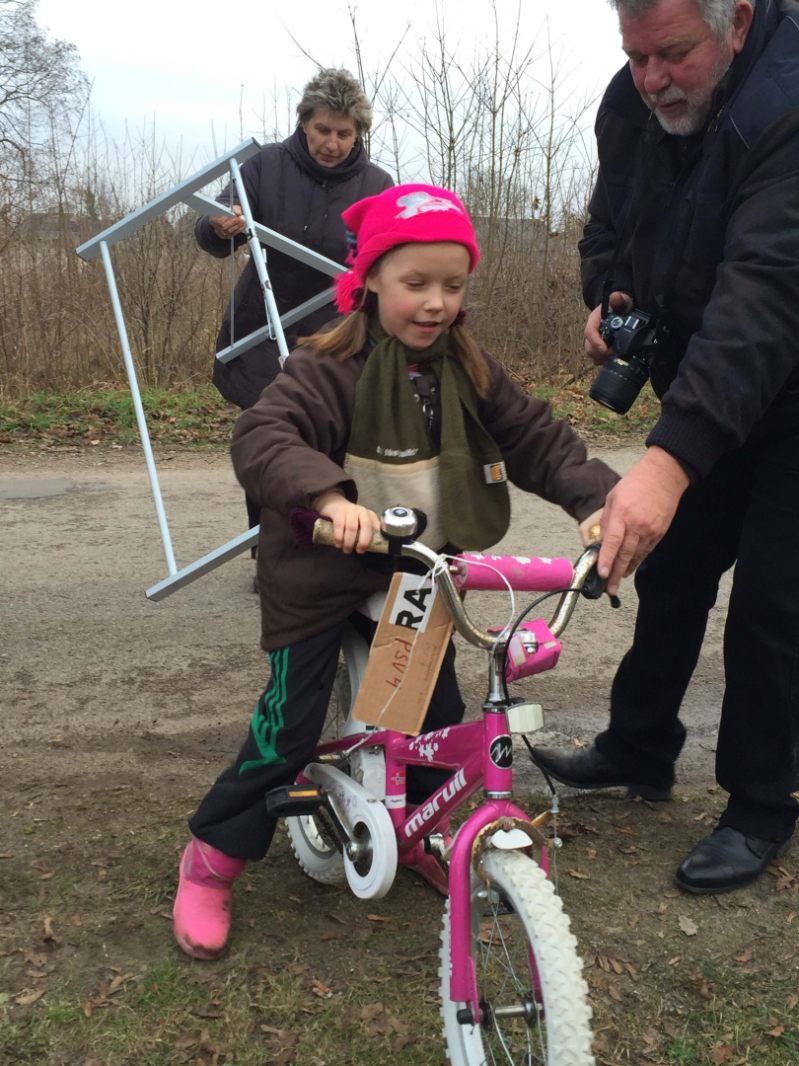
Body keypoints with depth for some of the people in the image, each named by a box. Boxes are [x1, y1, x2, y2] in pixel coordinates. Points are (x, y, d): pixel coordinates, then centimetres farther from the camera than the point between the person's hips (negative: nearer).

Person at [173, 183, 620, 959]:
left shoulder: (467, 372, -1)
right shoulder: (328, 367, -18)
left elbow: (537, 437, -3)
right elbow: (262, 437, -32)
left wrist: (596, 498, -20)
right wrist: (330, 496, -50)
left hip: (419, 574, 6)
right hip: (322, 577, -5)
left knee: (440, 713, 10)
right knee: (290, 727, -4)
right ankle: (212, 859, 16)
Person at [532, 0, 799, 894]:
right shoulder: (632, 105, -6)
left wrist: (670, 457, -51)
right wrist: (606, 299, -11)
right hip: (704, 386, 7)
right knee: (671, 570, 13)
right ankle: (638, 749, 31)